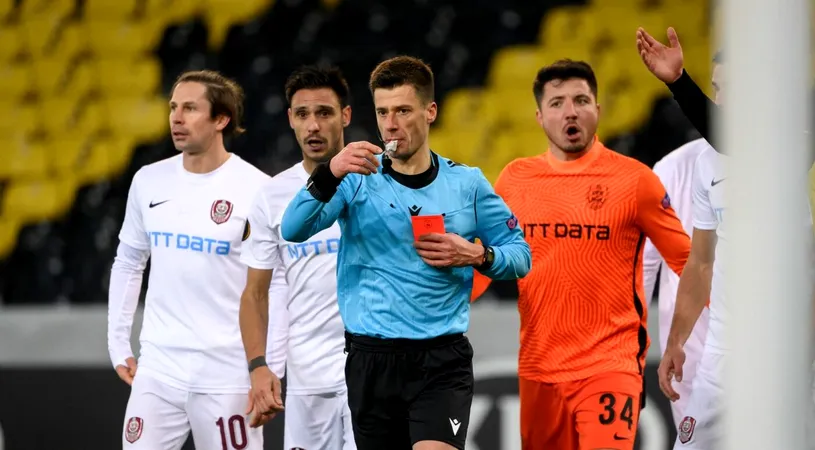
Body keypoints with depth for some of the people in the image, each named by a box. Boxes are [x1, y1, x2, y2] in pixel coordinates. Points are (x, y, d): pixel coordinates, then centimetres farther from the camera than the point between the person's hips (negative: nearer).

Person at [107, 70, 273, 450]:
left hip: (228, 374, -4)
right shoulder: (148, 181, 6)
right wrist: (118, 344, 13)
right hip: (157, 370, 4)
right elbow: (127, 264, 17)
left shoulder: (255, 189, -8)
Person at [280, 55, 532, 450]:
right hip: (371, 358, 1)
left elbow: (520, 255, 11)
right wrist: (329, 175, -27)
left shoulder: (466, 184, 5)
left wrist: (476, 255, -10)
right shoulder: (357, 179, 3)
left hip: (443, 361, -1)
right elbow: (293, 230, -12)